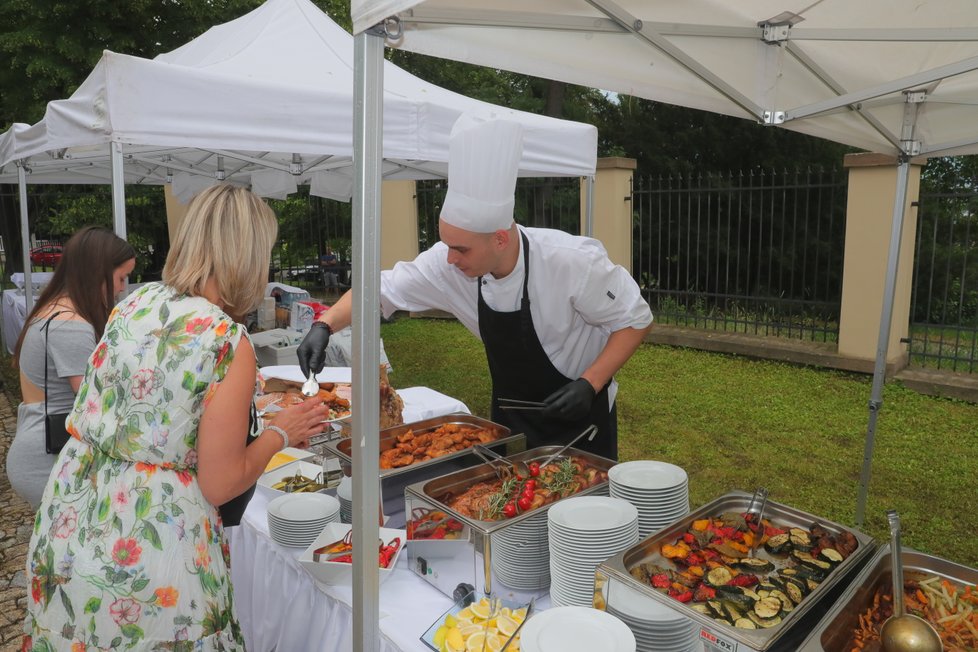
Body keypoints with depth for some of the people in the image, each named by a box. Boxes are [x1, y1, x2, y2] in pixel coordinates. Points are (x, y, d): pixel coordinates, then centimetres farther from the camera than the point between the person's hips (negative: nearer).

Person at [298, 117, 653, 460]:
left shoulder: (571, 261, -29)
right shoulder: (449, 263, -18)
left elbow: (635, 319, -18)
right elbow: (383, 288, -9)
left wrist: (589, 385, -26)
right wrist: (324, 325, -22)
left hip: (579, 413, -4)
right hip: (511, 417, 4)